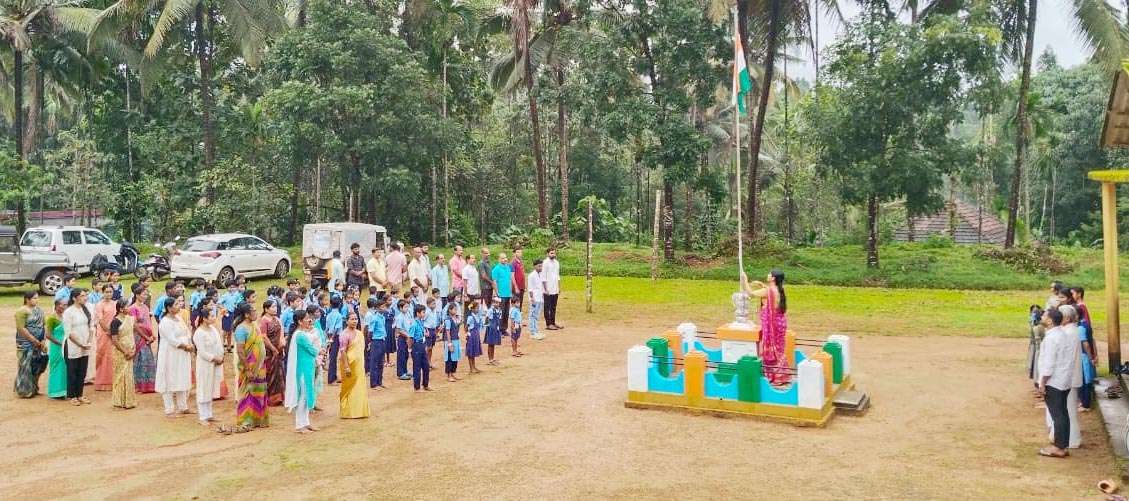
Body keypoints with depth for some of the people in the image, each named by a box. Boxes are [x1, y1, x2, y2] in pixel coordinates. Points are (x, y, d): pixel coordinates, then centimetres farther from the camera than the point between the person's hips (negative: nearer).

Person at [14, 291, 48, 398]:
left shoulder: (39, 310, 10)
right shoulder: (21, 311, -11)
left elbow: (43, 325, 11)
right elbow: (21, 329, -17)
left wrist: (43, 340, -1)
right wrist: (35, 341, -17)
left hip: (39, 343, 7)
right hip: (26, 344, -6)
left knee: (38, 365, 9)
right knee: (26, 366, 0)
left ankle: (33, 388, 23)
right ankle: (24, 391, 11)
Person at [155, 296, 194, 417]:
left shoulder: (179, 317, 9)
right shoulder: (165, 322, -17)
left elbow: (187, 333, 10)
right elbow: (173, 340, -22)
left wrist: (191, 345, -5)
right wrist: (186, 346, -12)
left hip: (183, 355, 9)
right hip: (170, 356, -9)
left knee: (183, 381, 15)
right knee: (170, 382, 1)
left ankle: (182, 407, 26)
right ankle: (169, 410, 10)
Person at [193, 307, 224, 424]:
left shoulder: (213, 328, 6)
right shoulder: (199, 333, -18)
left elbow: (219, 343, 9)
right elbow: (202, 352, -20)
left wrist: (221, 357, -4)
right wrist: (215, 358, -14)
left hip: (216, 363, 8)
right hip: (205, 364, -8)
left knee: (211, 389, 15)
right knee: (204, 390, 1)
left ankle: (208, 414, 26)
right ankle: (202, 416, 9)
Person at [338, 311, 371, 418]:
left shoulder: (360, 333, 10)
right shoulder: (345, 334, -13)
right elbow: (343, 351, -17)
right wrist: (346, 367, -22)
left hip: (359, 364, 7)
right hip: (349, 364, -7)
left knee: (359, 388, 10)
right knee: (349, 388, 2)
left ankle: (358, 411, 19)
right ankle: (348, 412, 12)